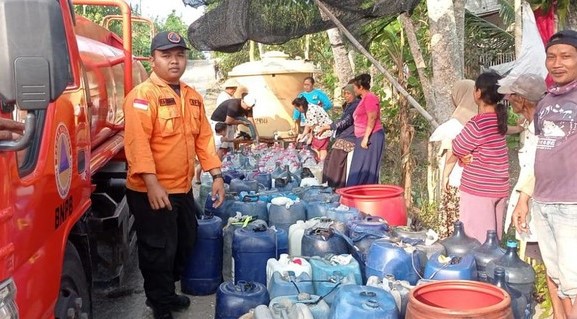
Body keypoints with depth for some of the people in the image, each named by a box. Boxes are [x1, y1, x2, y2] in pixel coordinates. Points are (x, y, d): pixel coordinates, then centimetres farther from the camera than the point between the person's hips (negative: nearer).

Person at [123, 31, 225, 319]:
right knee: (159, 251, 4)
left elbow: (204, 138, 12)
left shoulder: (193, 97, 10)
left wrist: (217, 175, 7)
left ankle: (167, 293, 40)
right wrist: (152, 184, -29)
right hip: (152, 192, -8)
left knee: (185, 245, 20)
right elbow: (137, 142, -23)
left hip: (183, 189, 8)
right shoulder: (143, 95, -14)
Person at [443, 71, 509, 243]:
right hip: (499, 188, 8)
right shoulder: (499, 118, 3)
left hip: (477, 189, -8)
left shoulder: (477, 124, -19)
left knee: (476, 240, 1)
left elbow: (455, 152, -8)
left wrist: (445, 175, 7)